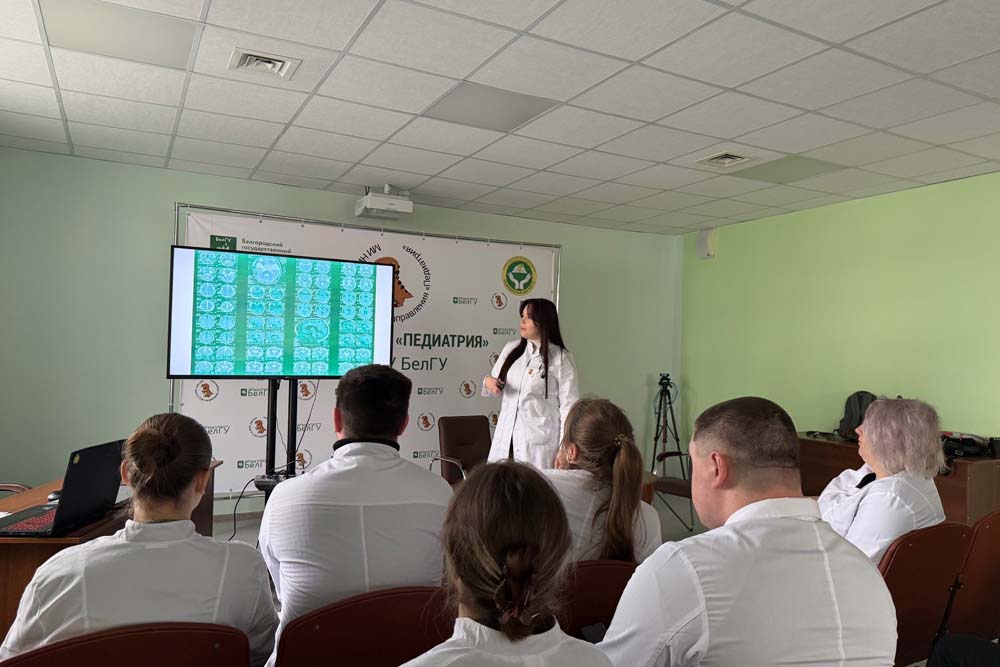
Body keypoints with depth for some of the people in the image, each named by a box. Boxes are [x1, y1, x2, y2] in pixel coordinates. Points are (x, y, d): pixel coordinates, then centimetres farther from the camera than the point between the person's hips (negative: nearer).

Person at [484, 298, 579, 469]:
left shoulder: (561, 359, -5)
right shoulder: (510, 350, 9)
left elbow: (569, 406, -5)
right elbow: (497, 389, 21)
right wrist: (488, 382, -2)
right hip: (505, 441, 4)